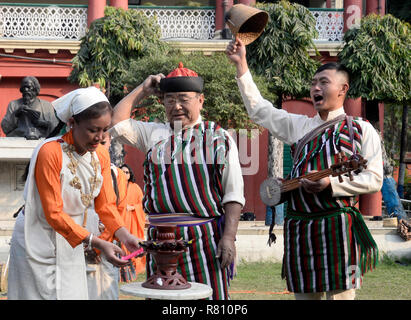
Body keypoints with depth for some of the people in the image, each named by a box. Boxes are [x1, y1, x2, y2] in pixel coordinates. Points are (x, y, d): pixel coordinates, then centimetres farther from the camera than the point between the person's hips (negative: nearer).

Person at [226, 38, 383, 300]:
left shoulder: (361, 130, 4)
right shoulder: (298, 126, 17)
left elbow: (374, 179, -3)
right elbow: (259, 109, 20)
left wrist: (331, 183, -15)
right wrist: (242, 65, 15)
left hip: (338, 227, -4)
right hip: (298, 227, 4)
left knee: (340, 294, -6)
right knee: (304, 293, 7)